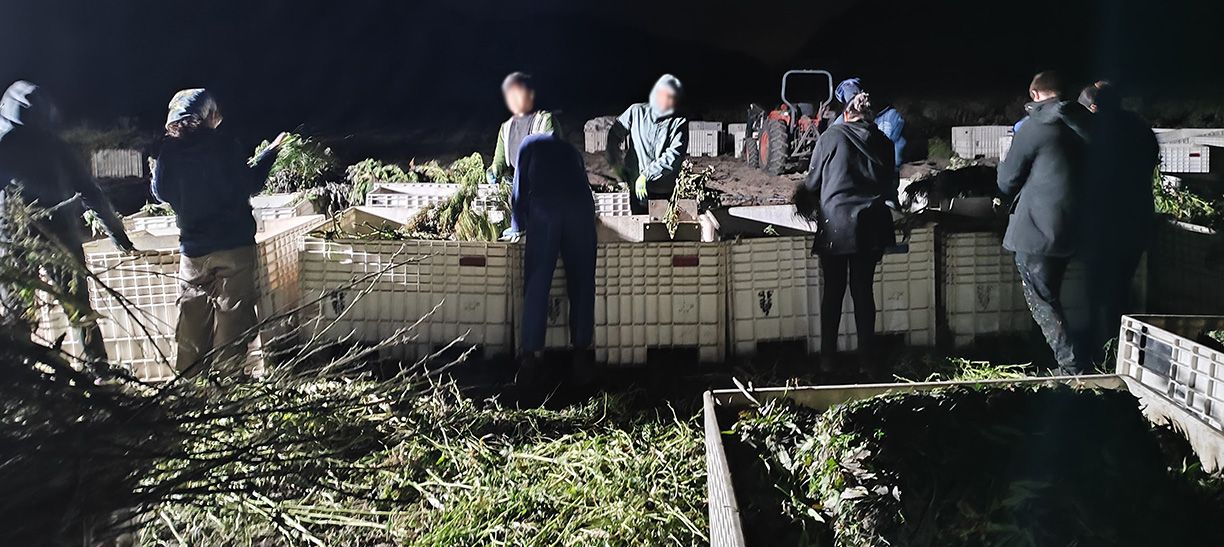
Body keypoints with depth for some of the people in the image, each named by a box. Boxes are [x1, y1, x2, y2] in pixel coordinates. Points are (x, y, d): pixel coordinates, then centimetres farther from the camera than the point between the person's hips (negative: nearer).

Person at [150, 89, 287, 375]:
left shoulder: (169, 150, 0)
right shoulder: (222, 145, -8)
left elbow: (161, 193, 11)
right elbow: (250, 184, -1)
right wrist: (271, 152, 11)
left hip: (193, 251, 3)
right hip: (234, 245, -3)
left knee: (193, 318, 10)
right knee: (231, 318, 0)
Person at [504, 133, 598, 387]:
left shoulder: (531, 143, 23)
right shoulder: (571, 147, 31)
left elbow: (521, 186, 20)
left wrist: (517, 227, 29)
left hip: (544, 208, -2)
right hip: (581, 208, 2)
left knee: (537, 284, -1)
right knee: (581, 284, 5)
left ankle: (530, 357, -6)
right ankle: (581, 355, 2)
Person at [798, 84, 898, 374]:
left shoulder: (831, 136, -1)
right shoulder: (883, 143, 7)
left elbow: (813, 180, 5)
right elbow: (890, 186, 14)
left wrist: (809, 205, 25)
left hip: (834, 224, -2)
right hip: (871, 225, 2)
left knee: (833, 291, 6)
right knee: (863, 290, 8)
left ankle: (827, 359, 10)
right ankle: (866, 358, 11)